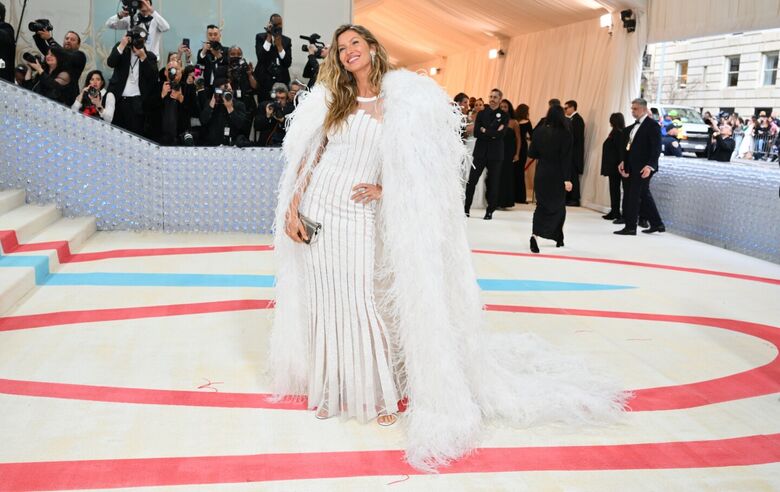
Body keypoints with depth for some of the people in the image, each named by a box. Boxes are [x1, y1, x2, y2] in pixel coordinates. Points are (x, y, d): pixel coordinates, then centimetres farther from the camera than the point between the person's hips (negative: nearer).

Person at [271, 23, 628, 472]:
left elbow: (419, 163, 1)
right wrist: (292, 207, -4)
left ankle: (382, 394, 13)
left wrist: (383, 190, -9)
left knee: (358, 305, -3)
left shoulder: (400, 101, -1)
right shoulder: (330, 100, 5)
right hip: (314, 208, 3)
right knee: (321, 302, 9)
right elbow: (306, 157, 4)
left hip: (356, 216, -3)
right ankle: (329, 388, 25)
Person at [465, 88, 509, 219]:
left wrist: (485, 131, -10)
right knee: (471, 180, -2)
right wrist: (492, 134, -13)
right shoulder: (481, 114, 8)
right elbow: (476, 133, -4)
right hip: (480, 152, 1)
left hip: (495, 154, -1)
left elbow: (501, 133, -13)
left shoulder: (504, 116, 2)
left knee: (493, 183, 4)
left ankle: (490, 211, 13)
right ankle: (466, 208, 5)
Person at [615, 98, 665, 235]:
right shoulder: (634, 126, 16)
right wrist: (624, 162, 10)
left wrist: (649, 166, -24)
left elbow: (656, 148, -16)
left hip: (643, 167, -9)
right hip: (634, 167, 9)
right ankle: (657, 224, 23)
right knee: (644, 195, 14)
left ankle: (630, 227, -1)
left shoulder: (652, 125, -10)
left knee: (633, 196, -7)